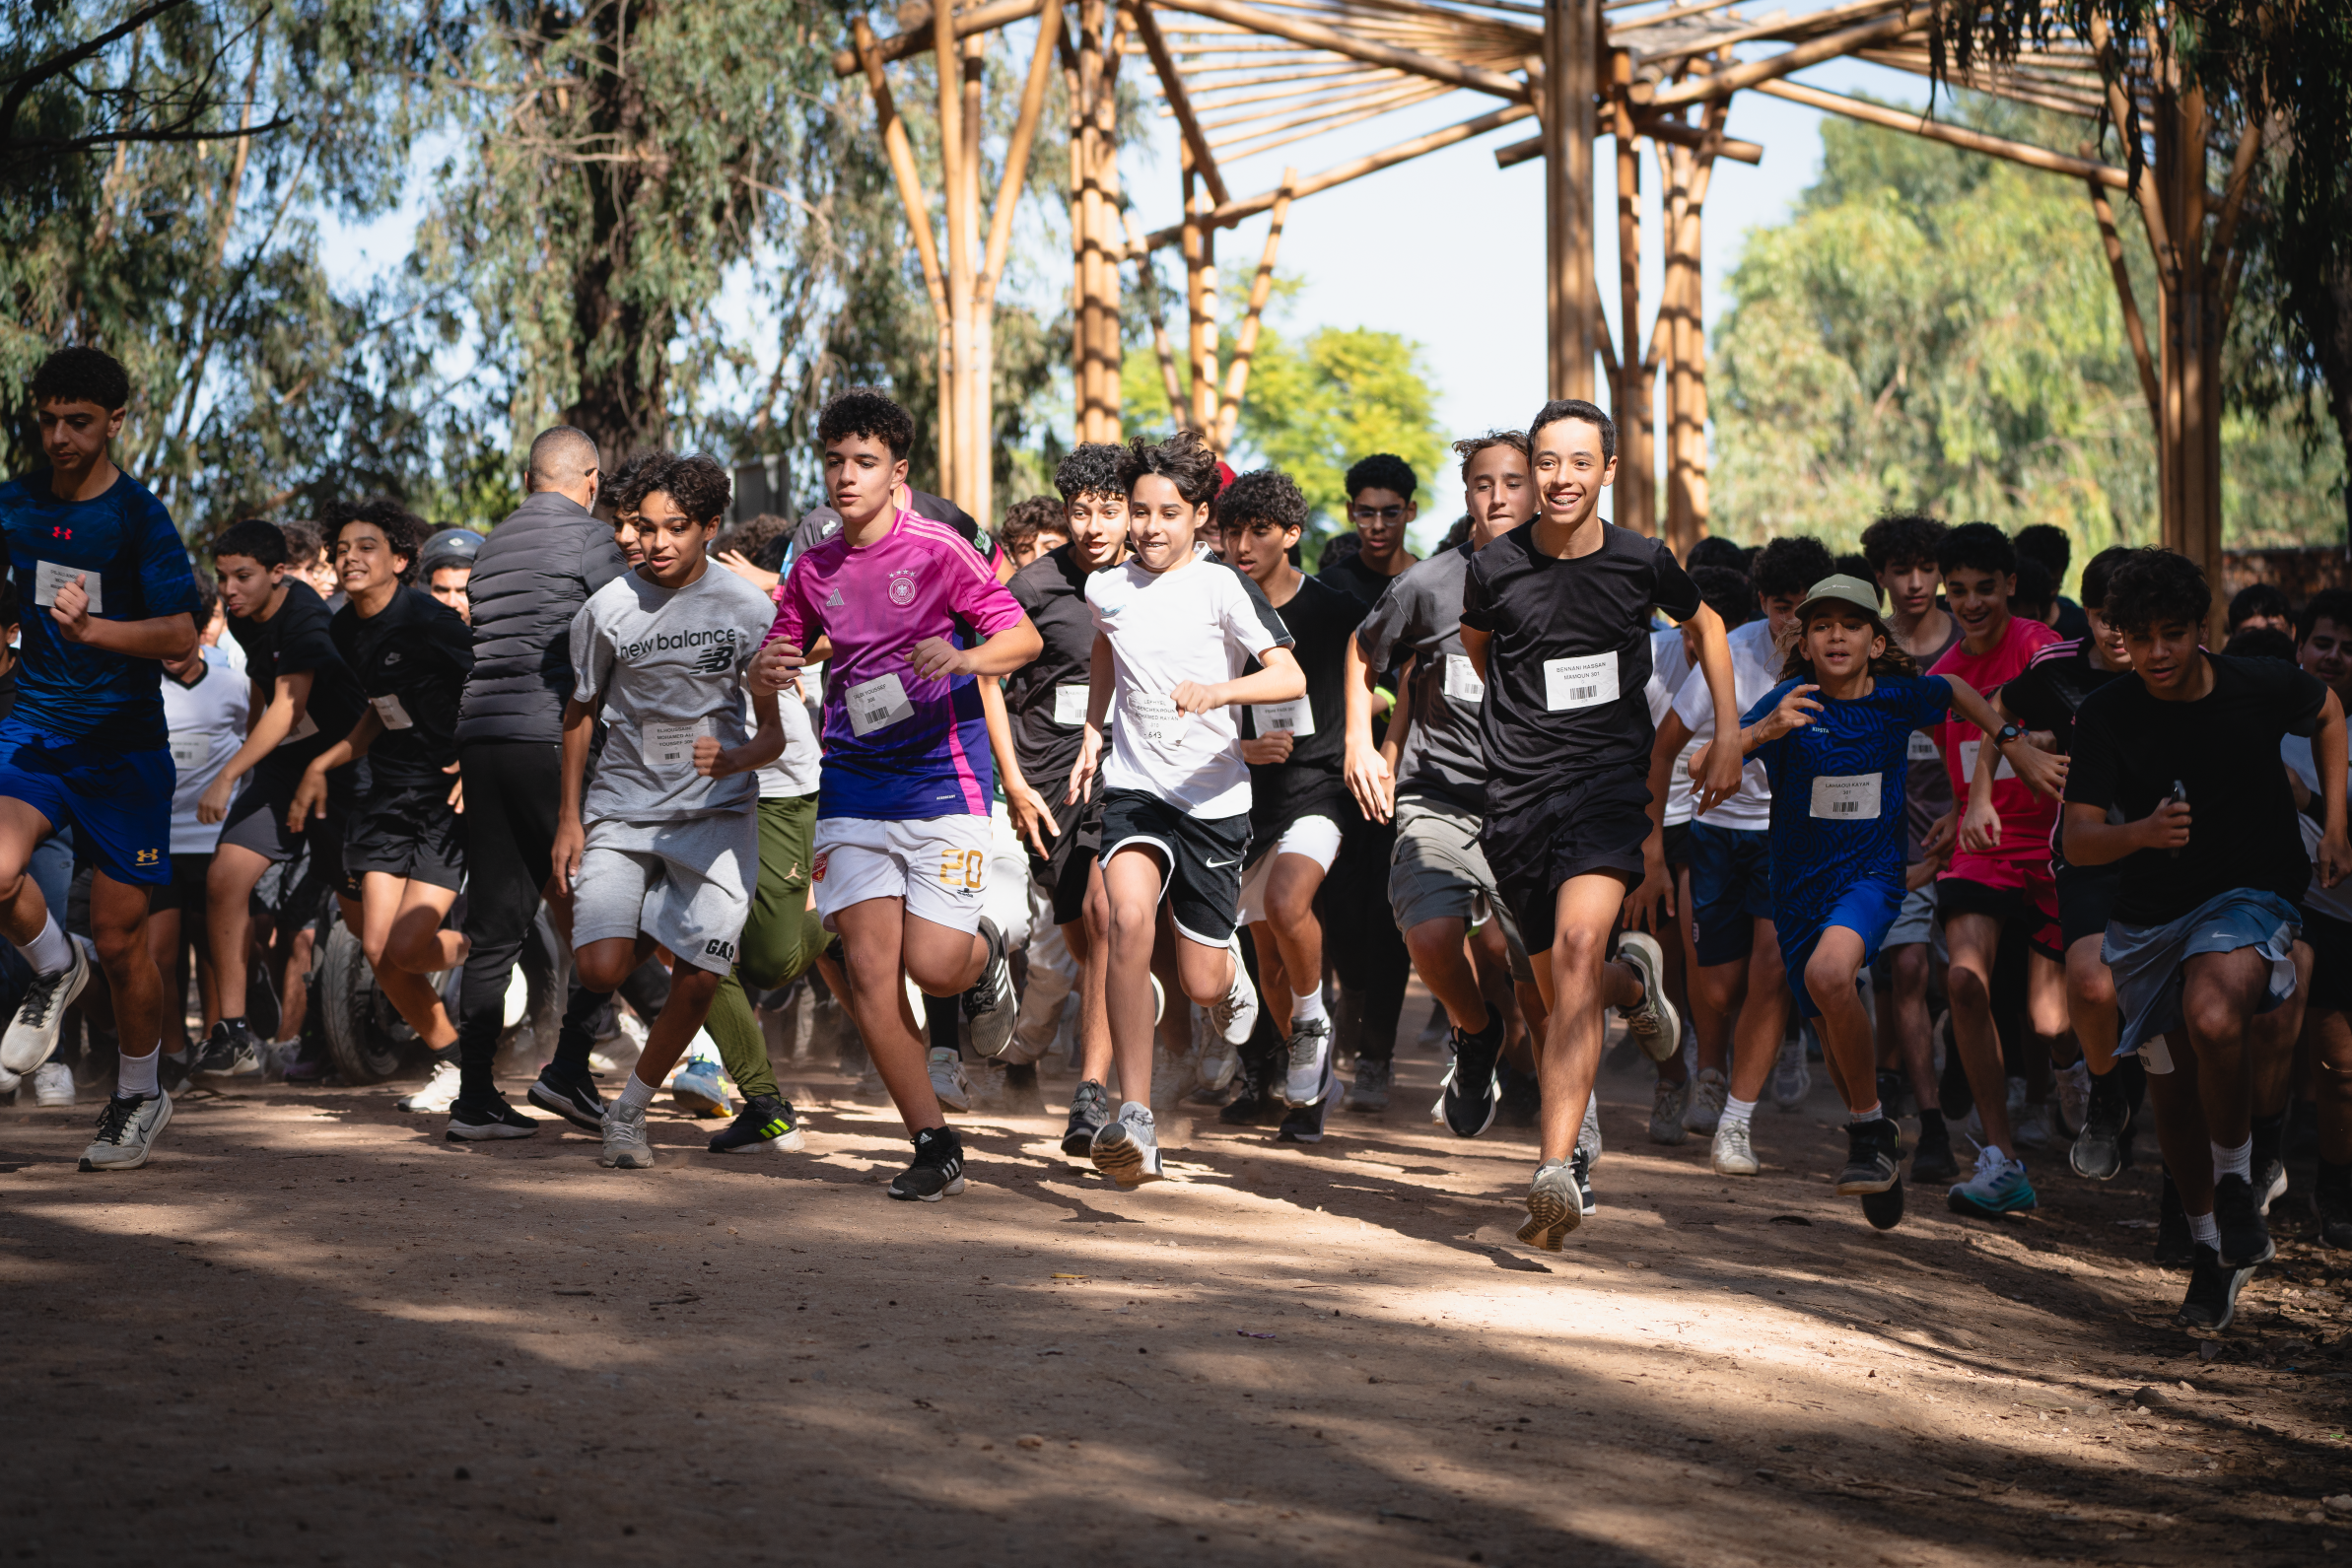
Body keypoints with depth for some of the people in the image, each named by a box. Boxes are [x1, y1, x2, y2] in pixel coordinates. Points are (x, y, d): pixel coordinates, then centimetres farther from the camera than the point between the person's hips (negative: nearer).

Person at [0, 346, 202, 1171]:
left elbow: (181, 636, -19)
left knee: (121, 939, 1)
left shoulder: (141, 519, -9)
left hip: (123, 745, -3)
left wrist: (93, 629, -33)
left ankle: (139, 1095, 24)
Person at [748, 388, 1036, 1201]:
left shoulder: (938, 549, -5)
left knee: (932, 965, -12)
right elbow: (774, 660, 19)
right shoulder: (813, 567, 9)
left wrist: (963, 656, -26)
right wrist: (770, 669, -5)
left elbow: (1024, 638, -5)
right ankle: (935, 1147, 2)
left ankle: (986, 956, 26)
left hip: (943, 783, -4)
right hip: (853, 789, 4)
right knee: (869, 971, -7)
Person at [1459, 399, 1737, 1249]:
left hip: (1609, 776, -2)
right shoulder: (1496, 567, -1)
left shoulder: (1642, 562, -1)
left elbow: (1706, 626, 20)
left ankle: (1557, 1169, -30)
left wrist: (1729, 740, 15)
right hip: (1516, 794, 2)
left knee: (1577, 950, -25)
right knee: (1559, 986, 9)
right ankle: (1633, 980, 48)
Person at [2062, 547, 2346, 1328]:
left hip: (2248, 897, -3)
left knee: (2214, 1018, -33)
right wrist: (2140, 833, -38)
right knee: (2172, 1091, 11)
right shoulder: (2106, 715, -12)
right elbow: (2077, 842, -17)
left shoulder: (2261, 687, -12)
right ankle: (2213, 1246, 34)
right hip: (2150, 915, 3)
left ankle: (2237, 1180, -9)